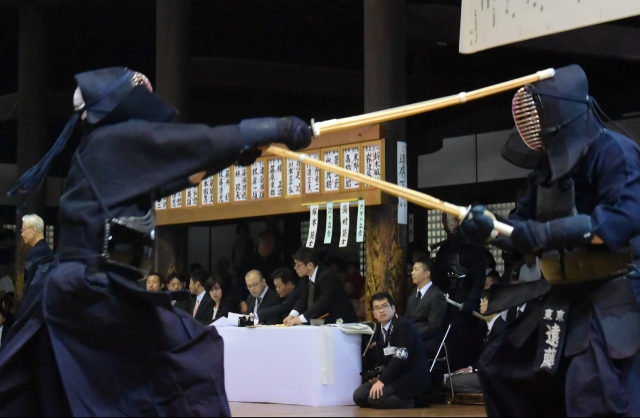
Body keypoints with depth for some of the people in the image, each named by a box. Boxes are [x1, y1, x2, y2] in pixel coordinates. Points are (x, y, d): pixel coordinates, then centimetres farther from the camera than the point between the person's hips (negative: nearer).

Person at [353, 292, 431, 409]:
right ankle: (399, 399, 8)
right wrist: (377, 376, -9)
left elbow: (400, 357, -25)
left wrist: (382, 380, -27)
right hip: (393, 376, 9)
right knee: (359, 396, -2)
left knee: (375, 397, -26)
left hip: (411, 377, -9)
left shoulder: (404, 325, -16)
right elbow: (381, 361, 13)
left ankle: (413, 401, -8)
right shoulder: (379, 331, 12)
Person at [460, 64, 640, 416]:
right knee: (502, 369, 15)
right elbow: (524, 226, 11)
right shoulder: (548, 165, 11)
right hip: (563, 296, 9)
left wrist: (549, 233, -33)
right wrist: (490, 229, -11)